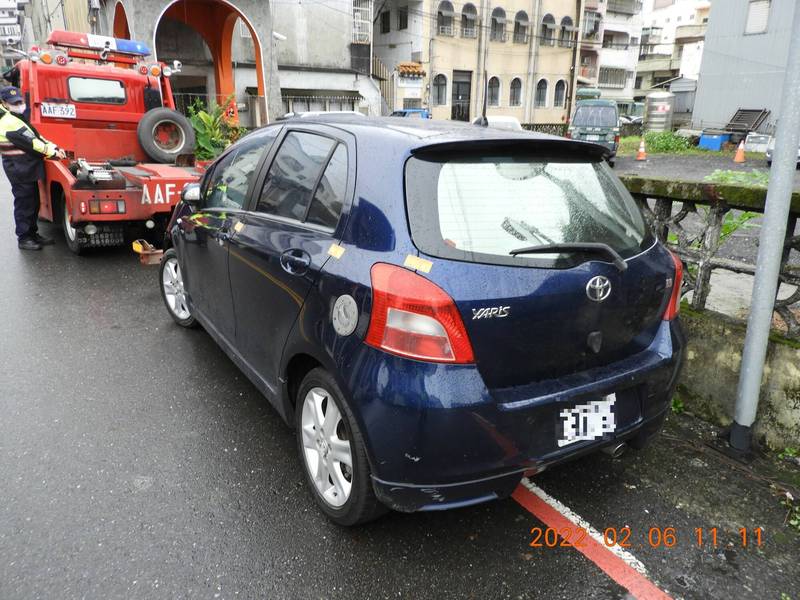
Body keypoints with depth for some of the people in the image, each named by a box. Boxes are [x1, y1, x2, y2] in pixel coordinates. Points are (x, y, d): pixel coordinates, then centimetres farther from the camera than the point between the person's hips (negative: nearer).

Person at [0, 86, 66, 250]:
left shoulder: (18, 118, 18)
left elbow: (36, 136, 15)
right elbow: (29, 143, -20)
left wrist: (54, 148, 2)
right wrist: (52, 152, -14)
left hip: (27, 169, 10)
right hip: (20, 170, -10)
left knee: (33, 202, 15)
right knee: (24, 203, -4)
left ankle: (32, 234, 26)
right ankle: (23, 239, 4)